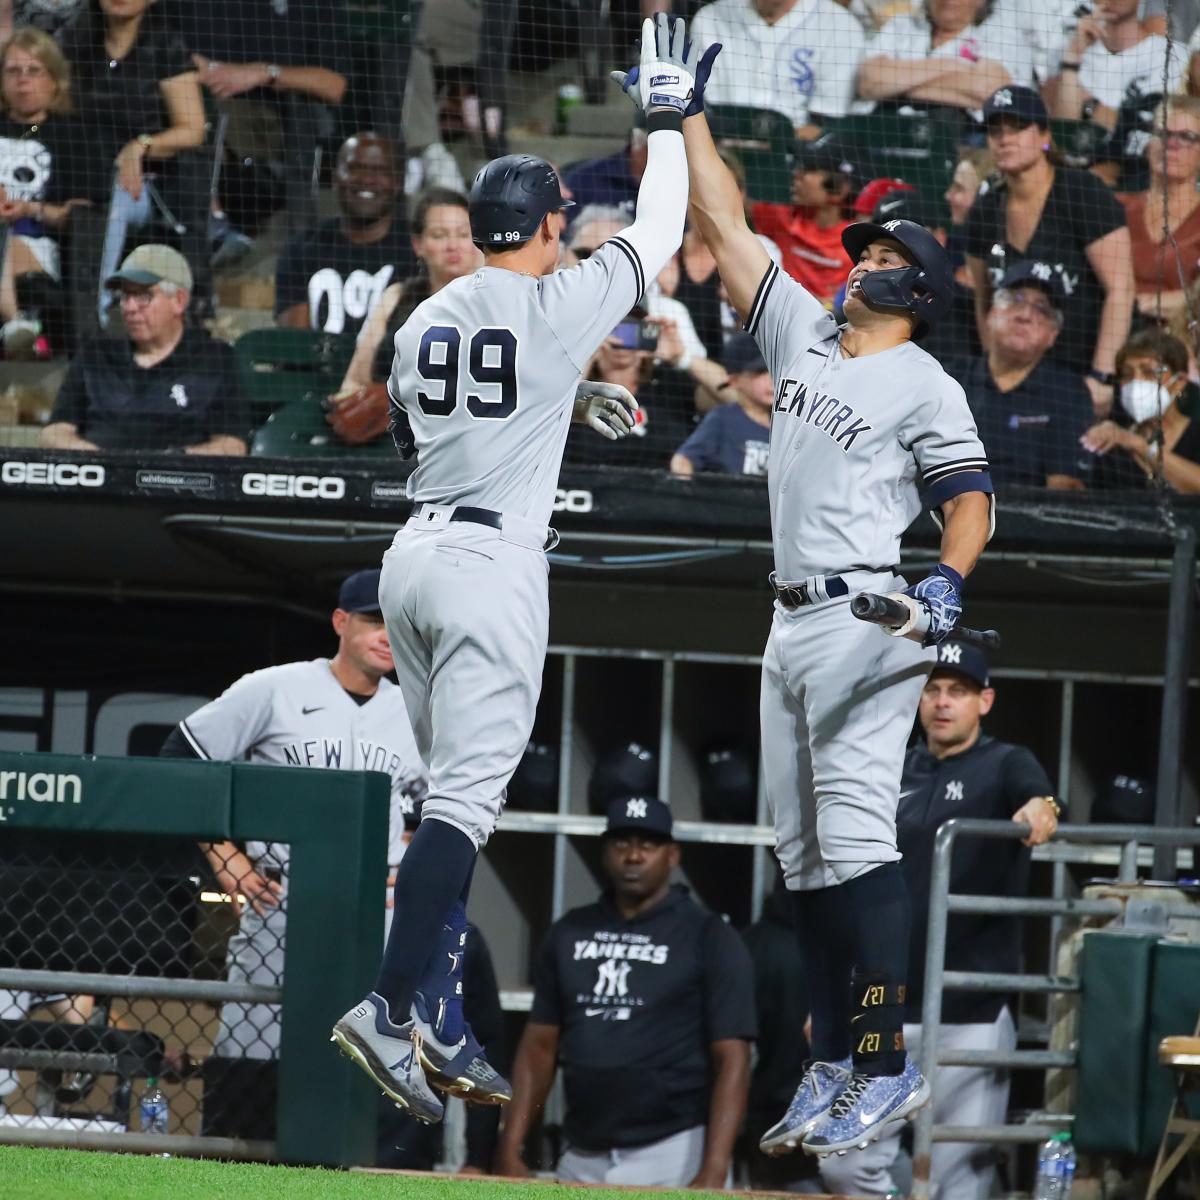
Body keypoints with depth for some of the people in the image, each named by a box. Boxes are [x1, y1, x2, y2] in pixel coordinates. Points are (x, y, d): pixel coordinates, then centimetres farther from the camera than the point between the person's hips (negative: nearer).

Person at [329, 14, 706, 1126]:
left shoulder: (426, 319, 12)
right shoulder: (558, 306, -7)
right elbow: (657, 233, 6)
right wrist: (665, 119, 20)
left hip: (412, 555, 7)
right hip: (492, 562, -7)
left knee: (457, 792, 15)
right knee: (468, 795, -11)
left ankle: (437, 1023, 13)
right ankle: (390, 1008, -23)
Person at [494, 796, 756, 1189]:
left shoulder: (708, 938, -2)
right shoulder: (570, 933, 13)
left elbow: (731, 1059, -8)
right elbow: (540, 1046, 14)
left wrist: (713, 1174, -19)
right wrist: (510, 1151, 4)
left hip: (671, 1156, -5)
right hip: (581, 1157, 5)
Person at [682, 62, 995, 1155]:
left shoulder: (925, 385, -3)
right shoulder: (804, 337, 16)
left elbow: (970, 498, -10)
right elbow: (726, 227, 19)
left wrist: (949, 580, -28)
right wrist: (689, 115, 17)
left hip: (867, 617, -8)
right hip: (793, 623, 8)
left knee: (856, 834, -15)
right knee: (803, 850, 7)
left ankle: (889, 1065, -17)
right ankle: (834, 1064, 11)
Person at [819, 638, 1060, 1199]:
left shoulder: (1005, 766, 1)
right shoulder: (894, 775, 15)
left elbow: (1036, 793, -24)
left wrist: (1040, 807, -48)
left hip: (972, 1011, -5)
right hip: (885, 1007, 5)